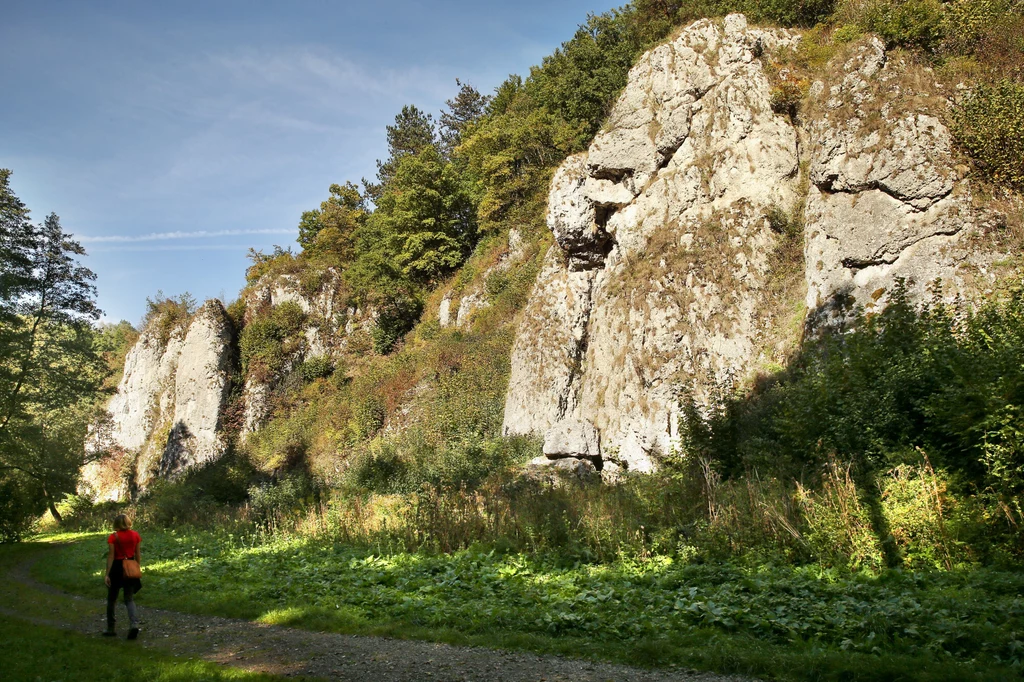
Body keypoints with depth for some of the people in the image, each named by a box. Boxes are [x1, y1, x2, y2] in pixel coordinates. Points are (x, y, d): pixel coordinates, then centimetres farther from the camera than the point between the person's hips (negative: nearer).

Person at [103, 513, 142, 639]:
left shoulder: (113, 537, -9)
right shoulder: (135, 535, 0)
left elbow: (111, 556, -11)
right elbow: (137, 554, 5)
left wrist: (107, 574, -9)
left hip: (117, 567, -3)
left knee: (112, 599, 14)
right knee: (129, 599, 8)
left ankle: (110, 629, 21)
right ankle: (134, 624, -14)